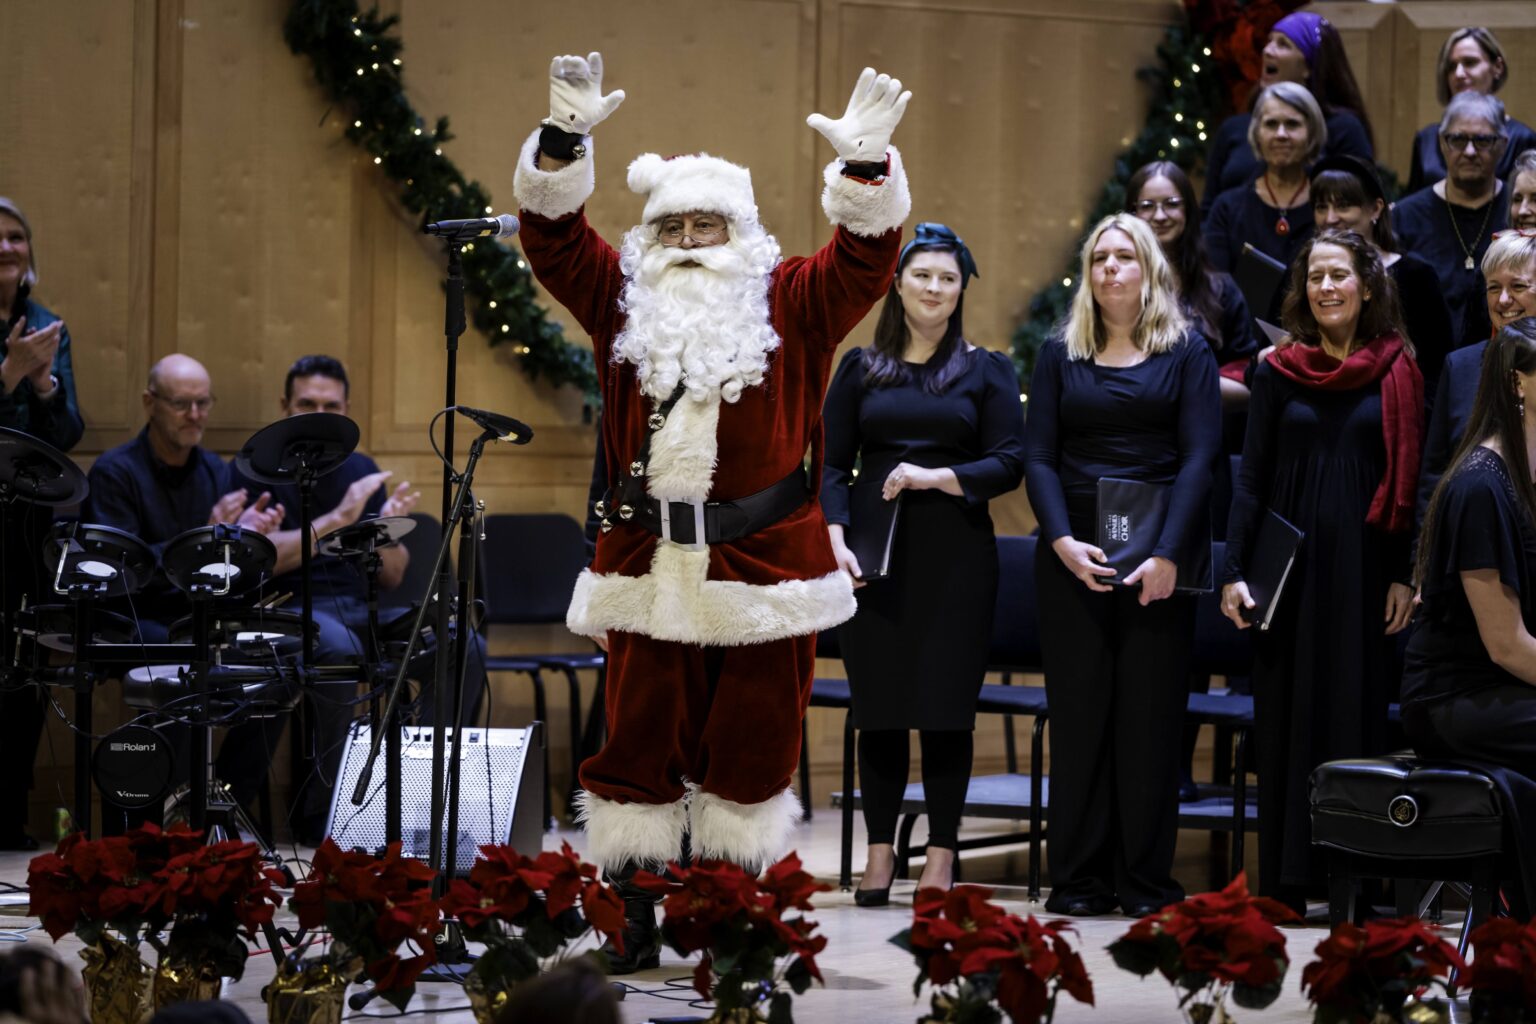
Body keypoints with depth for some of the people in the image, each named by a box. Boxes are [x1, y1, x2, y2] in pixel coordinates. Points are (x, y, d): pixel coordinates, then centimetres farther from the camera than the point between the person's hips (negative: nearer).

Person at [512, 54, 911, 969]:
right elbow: (555, 239, 2)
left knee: (751, 746, 5)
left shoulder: (792, 306, 5)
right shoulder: (624, 303, 9)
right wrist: (567, 139, -12)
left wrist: (866, 163, -21)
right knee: (640, 739, 3)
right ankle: (633, 910, 9)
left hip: (761, 564, -1)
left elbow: (866, 259, -5)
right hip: (648, 562, 1)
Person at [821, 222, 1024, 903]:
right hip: (877, 556, 1)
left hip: (955, 556, -1)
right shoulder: (861, 368, 11)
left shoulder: (987, 371, 7)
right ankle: (880, 853, 9)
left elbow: (1008, 464, 1)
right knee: (878, 705, 2)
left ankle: (941, 859, 4)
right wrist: (837, 539, -8)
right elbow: (832, 464, 7)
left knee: (946, 705, -1)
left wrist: (936, 477, -13)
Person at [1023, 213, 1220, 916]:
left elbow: (1199, 458, -3)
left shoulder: (1186, 354, 5)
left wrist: (1169, 553, -15)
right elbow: (1039, 456, 4)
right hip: (1073, 552, 1)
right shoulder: (1061, 355, 10)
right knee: (1079, 710, 1)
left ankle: (1146, 878, 5)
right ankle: (1079, 878, 6)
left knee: (1152, 713, -1)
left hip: (1159, 551, -1)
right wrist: (1063, 541, -12)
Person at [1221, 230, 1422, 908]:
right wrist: (1234, 571, -4)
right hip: (1291, 566, 1)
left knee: (1357, 710, 0)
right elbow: (1251, 478, 4)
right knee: (1288, 715, 2)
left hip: (1363, 565, -1)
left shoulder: (1396, 374, 4)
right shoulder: (1278, 373, 5)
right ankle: (1286, 882, 6)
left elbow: (1408, 482, 4)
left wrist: (1405, 576, -3)